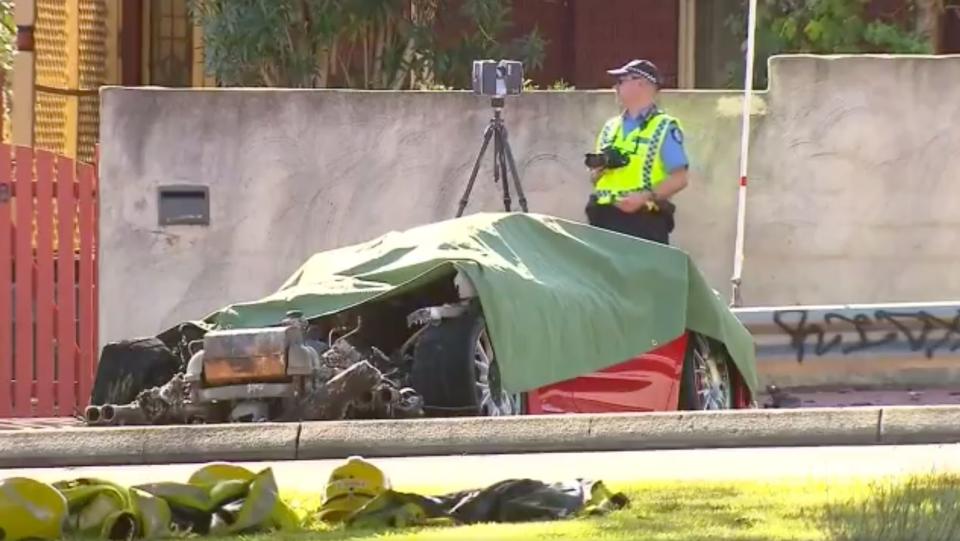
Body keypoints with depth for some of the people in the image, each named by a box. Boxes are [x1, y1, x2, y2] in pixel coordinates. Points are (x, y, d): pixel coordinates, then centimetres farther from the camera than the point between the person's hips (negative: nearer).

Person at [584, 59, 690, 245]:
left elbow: (679, 179, -7)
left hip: (644, 222, -6)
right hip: (605, 219, 6)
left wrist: (645, 197, -19)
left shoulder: (665, 128, 0)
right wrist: (598, 169, 1)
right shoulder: (610, 128, 20)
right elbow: (595, 177, 25)